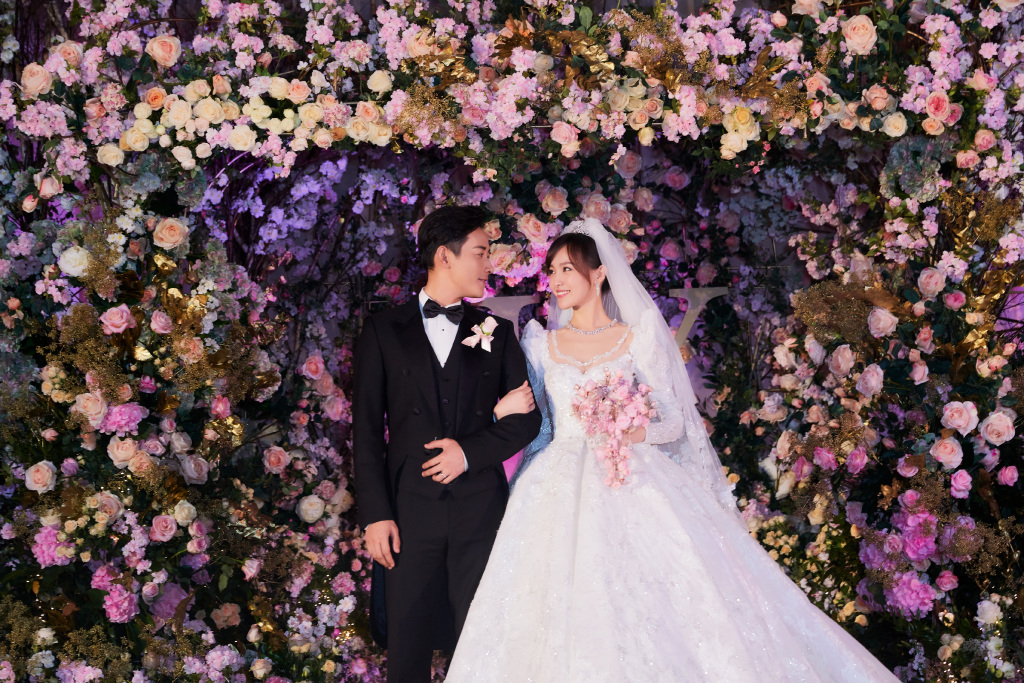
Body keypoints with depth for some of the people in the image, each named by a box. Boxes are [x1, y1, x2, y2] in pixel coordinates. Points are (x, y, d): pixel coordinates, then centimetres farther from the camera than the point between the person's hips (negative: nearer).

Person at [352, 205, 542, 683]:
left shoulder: (496, 332, 12)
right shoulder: (383, 331, 7)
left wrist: (471, 450, -8)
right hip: (409, 510, -1)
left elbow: (527, 419, 9)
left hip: (481, 508, 1)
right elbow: (366, 429, 3)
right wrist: (375, 514, -6)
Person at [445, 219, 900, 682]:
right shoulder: (542, 344, 12)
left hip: (635, 485, -2)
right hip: (563, 490, 2)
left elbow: (674, 421, 2)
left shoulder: (638, 339, 6)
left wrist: (636, 432, -16)